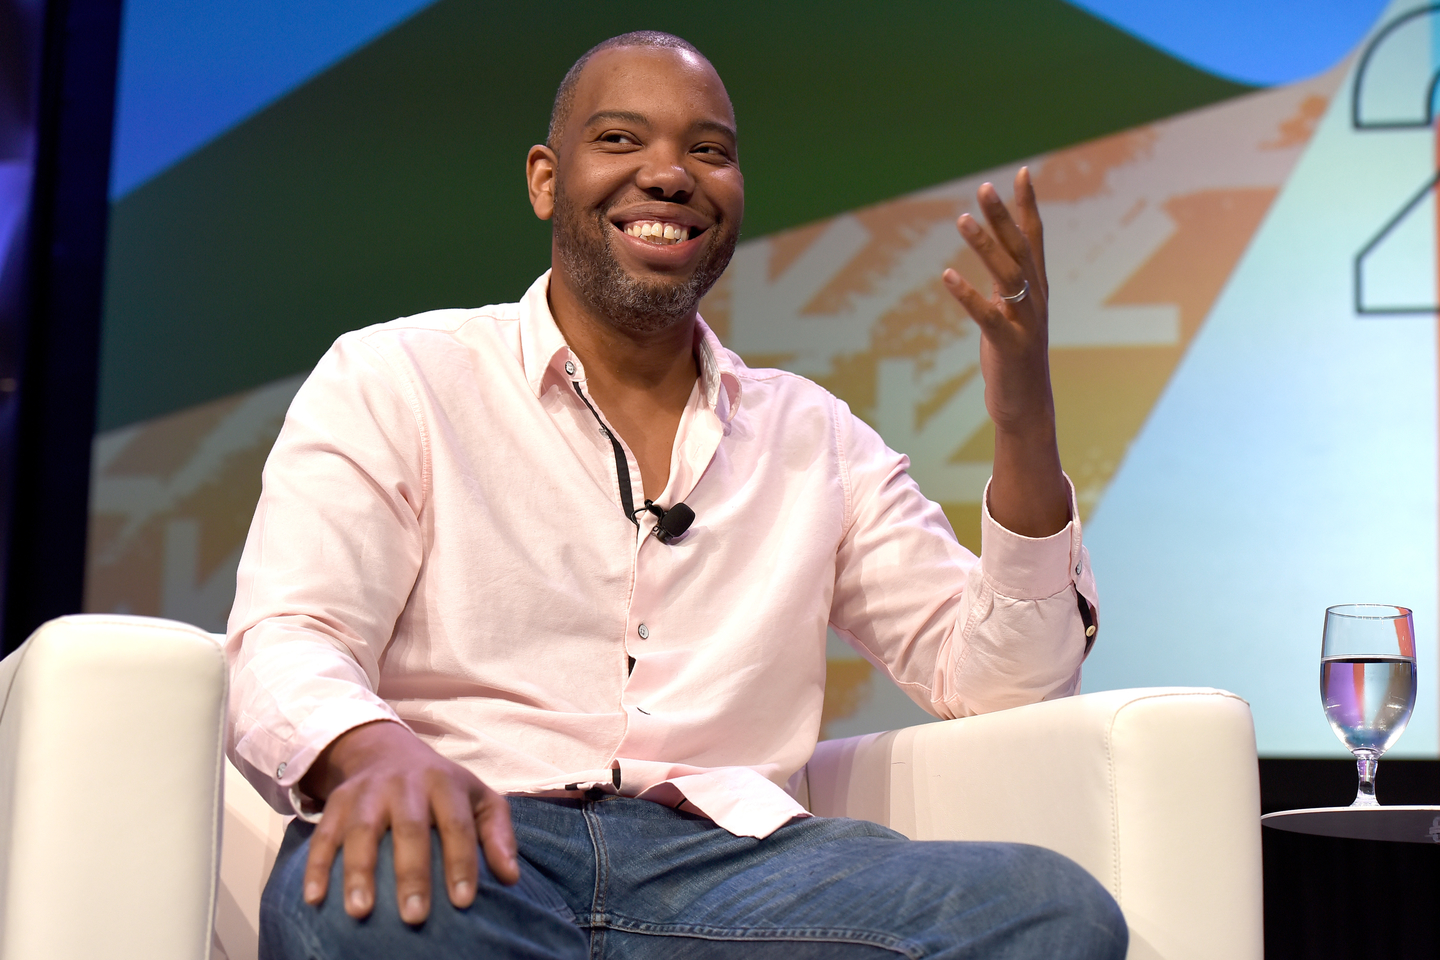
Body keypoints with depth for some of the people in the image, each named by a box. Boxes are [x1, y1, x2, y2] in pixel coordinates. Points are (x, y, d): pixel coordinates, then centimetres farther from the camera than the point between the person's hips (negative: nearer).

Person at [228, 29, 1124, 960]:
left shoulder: (816, 437, 19)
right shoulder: (388, 381, 9)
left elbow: (999, 679, 13)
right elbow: (285, 647, -3)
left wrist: (1026, 428, -2)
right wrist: (377, 748, -28)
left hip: (727, 854, 4)